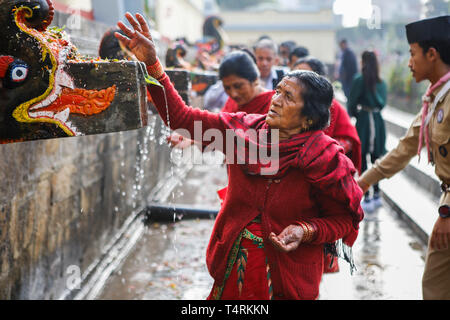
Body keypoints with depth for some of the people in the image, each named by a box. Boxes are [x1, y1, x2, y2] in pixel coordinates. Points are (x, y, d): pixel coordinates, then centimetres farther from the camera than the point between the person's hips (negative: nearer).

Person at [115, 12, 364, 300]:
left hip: (287, 276, -4)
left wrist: (305, 231, -24)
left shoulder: (325, 157, -16)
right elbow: (182, 117, -3)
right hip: (231, 263, 4)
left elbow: (345, 219, -7)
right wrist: (152, 64, -11)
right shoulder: (244, 129, -5)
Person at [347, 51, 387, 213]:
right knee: (375, 158, 15)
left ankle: (367, 200, -2)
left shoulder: (359, 80, -9)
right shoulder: (381, 82, 7)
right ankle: (376, 195, 21)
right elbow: (383, 103, 11)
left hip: (364, 120, -5)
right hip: (378, 120, 5)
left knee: (362, 160, 0)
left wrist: (354, 114, 13)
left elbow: (351, 102, -5)